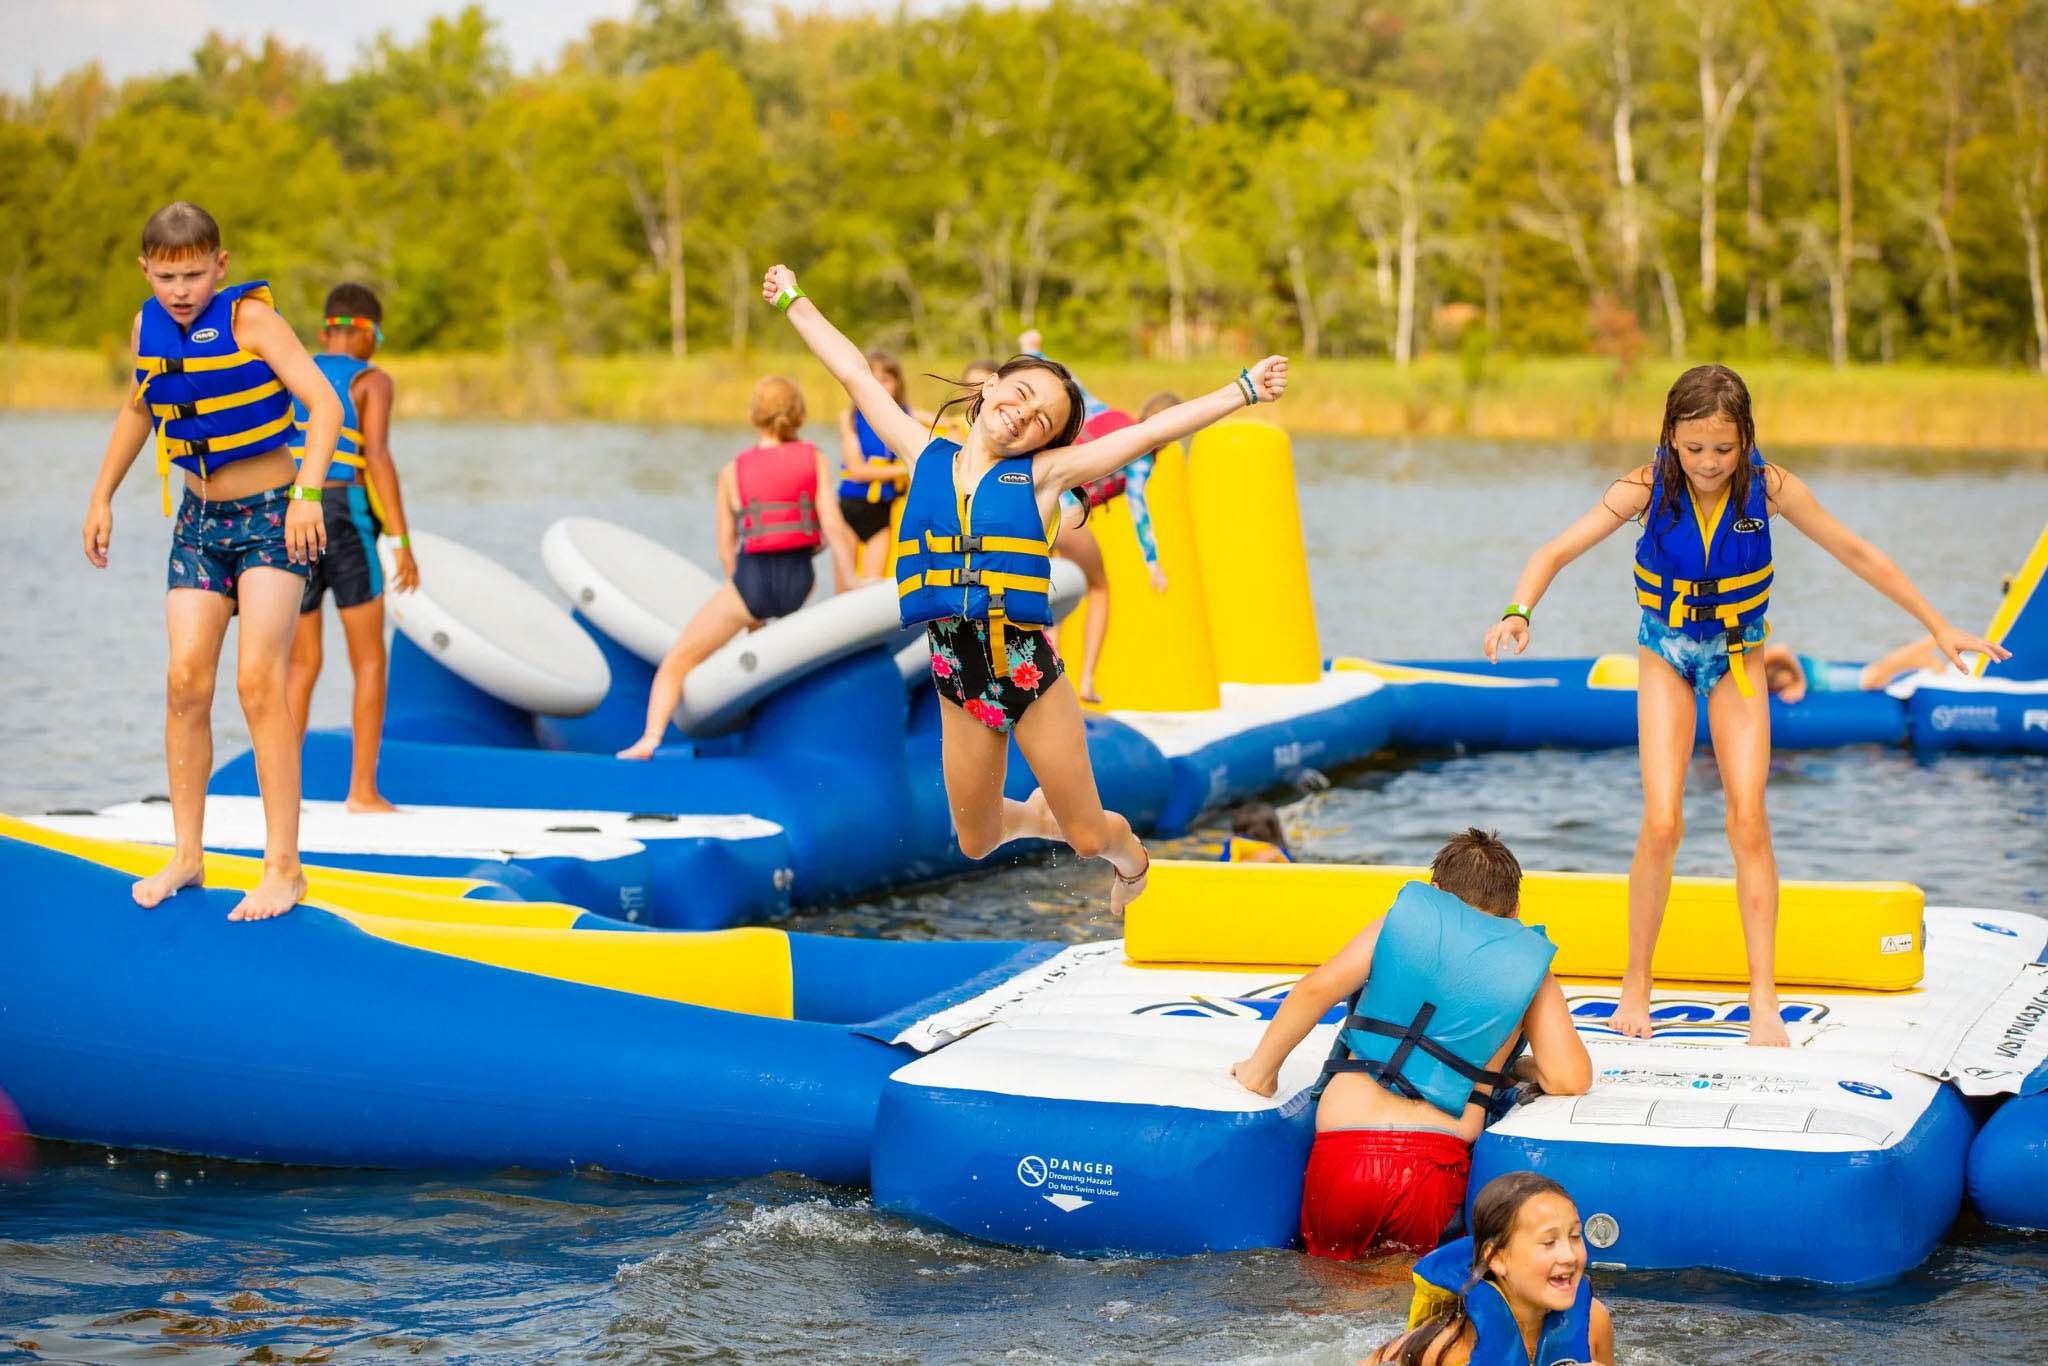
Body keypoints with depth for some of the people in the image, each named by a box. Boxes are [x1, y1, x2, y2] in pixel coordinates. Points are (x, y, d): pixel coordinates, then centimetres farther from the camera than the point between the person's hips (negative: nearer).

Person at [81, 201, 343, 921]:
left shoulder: (249, 316, -15)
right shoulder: (148, 327, 2)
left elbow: (324, 403, -21)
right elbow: (136, 409, 21)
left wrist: (308, 494, -32)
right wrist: (102, 497, 17)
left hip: (271, 516, -5)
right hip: (200, 520, 5)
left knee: (258, 678, -15)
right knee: (186, 680, -2)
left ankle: (283, 866, -12)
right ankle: (187, 855, 10)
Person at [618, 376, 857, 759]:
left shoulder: (732, 471, 1)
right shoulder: (814, 458, 1)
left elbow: (726, 550, 4)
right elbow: (832, 527, -6)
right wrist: (851, 580, 0)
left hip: (751, 583, -1)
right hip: (799, 584, 1)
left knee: (678, 659, 11)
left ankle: (650, 737, -8)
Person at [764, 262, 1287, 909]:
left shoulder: (1042, 474, -3)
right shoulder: (925, 456, 3)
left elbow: (1153, 430, -8)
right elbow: (855, 373, 9)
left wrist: (1243, 389, -12)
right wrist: (795, 301, 14)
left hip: (1031, 672, -2)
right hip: (959, 681, 2)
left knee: (1090, 836, 5)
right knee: (975, 842, 16)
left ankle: (1131, 858, 41)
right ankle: (1036, 816, 50)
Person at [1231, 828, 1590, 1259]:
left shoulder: (1406, 919, 12)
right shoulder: (1529, 966, 11)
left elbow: (1316, 989, 0)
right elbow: (1571, 1080, 5)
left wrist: (1260, 1069, 11)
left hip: (1342, 1152, 1)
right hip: (1433, 1163, 0)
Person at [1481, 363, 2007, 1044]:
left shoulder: (1772, 487, -18)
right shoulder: (1647, 487, -20)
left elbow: (1859, 555, -7)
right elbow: (1556, 552, -20)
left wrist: (1939, 627, -3)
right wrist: (1518, 614, -40)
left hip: (1736, 656, 1)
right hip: (1665, 655, -1)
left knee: (1748, 822, -9)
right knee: (1662, 825, -12)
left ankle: (1763, 998, -4)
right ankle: (1636, 983, 5)